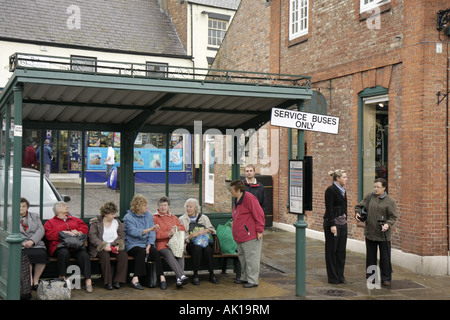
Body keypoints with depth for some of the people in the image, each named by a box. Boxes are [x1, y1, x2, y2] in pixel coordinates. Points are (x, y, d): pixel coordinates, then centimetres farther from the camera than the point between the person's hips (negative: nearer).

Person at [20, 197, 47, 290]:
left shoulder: (35, 216, 22)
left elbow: (41, 230, 7)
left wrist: (32, 241, -11)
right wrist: (22, 242, -13)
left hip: (37, 244, 1)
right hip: (21, 246, -1)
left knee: (42, 254, -32)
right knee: (27, 255, -35)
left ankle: (36, 280, -17)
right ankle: (30, 281, -20)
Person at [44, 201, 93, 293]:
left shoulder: (75, 220, 31)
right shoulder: (50, 222, 20)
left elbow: (85, 228, 17)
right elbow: (49, 234, 2)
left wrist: (78, 232, -5)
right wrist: (64, 233, -8)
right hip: (60, 246, -2)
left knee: (84, 255, -30)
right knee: (64, 253, -38)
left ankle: (88, 281, -32)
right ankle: (62, 278, -23)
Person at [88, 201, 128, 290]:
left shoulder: (117, 222, 14)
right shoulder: (96, 222, 1)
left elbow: (122, 236, 13)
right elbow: (92, 237, -9)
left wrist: (119, 245, -7)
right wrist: (103, 246, -20)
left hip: (114, 246, 4)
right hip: (100, 248, -3)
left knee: (123, 254, -26)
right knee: (105, 255, -36)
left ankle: (117, 281, -21)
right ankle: (107, 282, -26)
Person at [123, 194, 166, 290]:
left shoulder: (148, 215, 14)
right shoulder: (128, 217, -1)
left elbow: (152, 233, 6)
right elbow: (133, 232, -18)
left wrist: (149, 245, -12)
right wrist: (149, 229, -29)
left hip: (146, 243, 3)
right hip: (133, 245, -3)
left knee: (154, 251, -28)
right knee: (141, 251, -34)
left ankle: (161, 278, -30)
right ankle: (135, 279, -33)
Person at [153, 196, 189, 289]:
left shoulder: (173, 217, 25)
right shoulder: (154, 218, 9)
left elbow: (183, 228, 23)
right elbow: (156, 234, -4)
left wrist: (177, 228, 1)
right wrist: (168, 233, -15)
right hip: (162, 244, -3)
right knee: (169, 254, -35)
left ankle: (179, 279, -36)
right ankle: (182, 276, -44)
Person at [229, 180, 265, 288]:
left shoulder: (249, 198, -16)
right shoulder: (237, 200, 15)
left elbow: (259, 214, -17)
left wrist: (259, 230, -17)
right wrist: (234, 225, 22)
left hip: (250, 235, -10)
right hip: (240, 236, 10)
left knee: (251, 258, -4)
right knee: (242, 257, 17)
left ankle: (253, 280, 4)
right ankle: (245, 278, 29)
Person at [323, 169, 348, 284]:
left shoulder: (343, 190, 12)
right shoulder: (330, 190, -13)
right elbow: (329, 209, -17)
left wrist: (345, 220, 18)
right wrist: (332, 225, -20)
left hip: (342, 223, 8)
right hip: (332, 222, -8)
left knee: (341, 250, 11)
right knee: (331, 250, 2)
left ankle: (340, 275, 20)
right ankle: (333, 277, 10)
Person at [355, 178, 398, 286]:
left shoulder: (390, 201, -5)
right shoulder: (369, 197, 5)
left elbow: (393, 217, -6)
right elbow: (359, 206, 16)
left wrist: (388, 224, -24)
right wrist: (357, 213, -4)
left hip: (383, 234, -3)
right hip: (370, 233, 3)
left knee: (385, 257, 4)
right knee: (370, 256, 12)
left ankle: (386, 278, 16)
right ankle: (370, 277, 23)